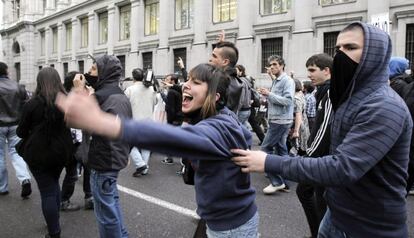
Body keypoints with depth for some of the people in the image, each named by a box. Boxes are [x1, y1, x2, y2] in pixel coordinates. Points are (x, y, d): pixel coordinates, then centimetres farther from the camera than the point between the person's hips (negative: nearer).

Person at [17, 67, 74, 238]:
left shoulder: (32, 104, -15)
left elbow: (21, 132, -5)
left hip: (39, 154, -5)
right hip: (62, 151, 5)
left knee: (47, 192, 4)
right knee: (54, 183, 25)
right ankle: (54, 222, 38)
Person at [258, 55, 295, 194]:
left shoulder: (287, 81, -11)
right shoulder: (275, 81, 15)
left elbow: (288, 100, -21)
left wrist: (269, 94, -20)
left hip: (281, 121, -9)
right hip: (276, 120, 9)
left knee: (266, 148, -8)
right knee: (281, 150, 11)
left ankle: (276, 181, -2)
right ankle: (283, 181, 18)